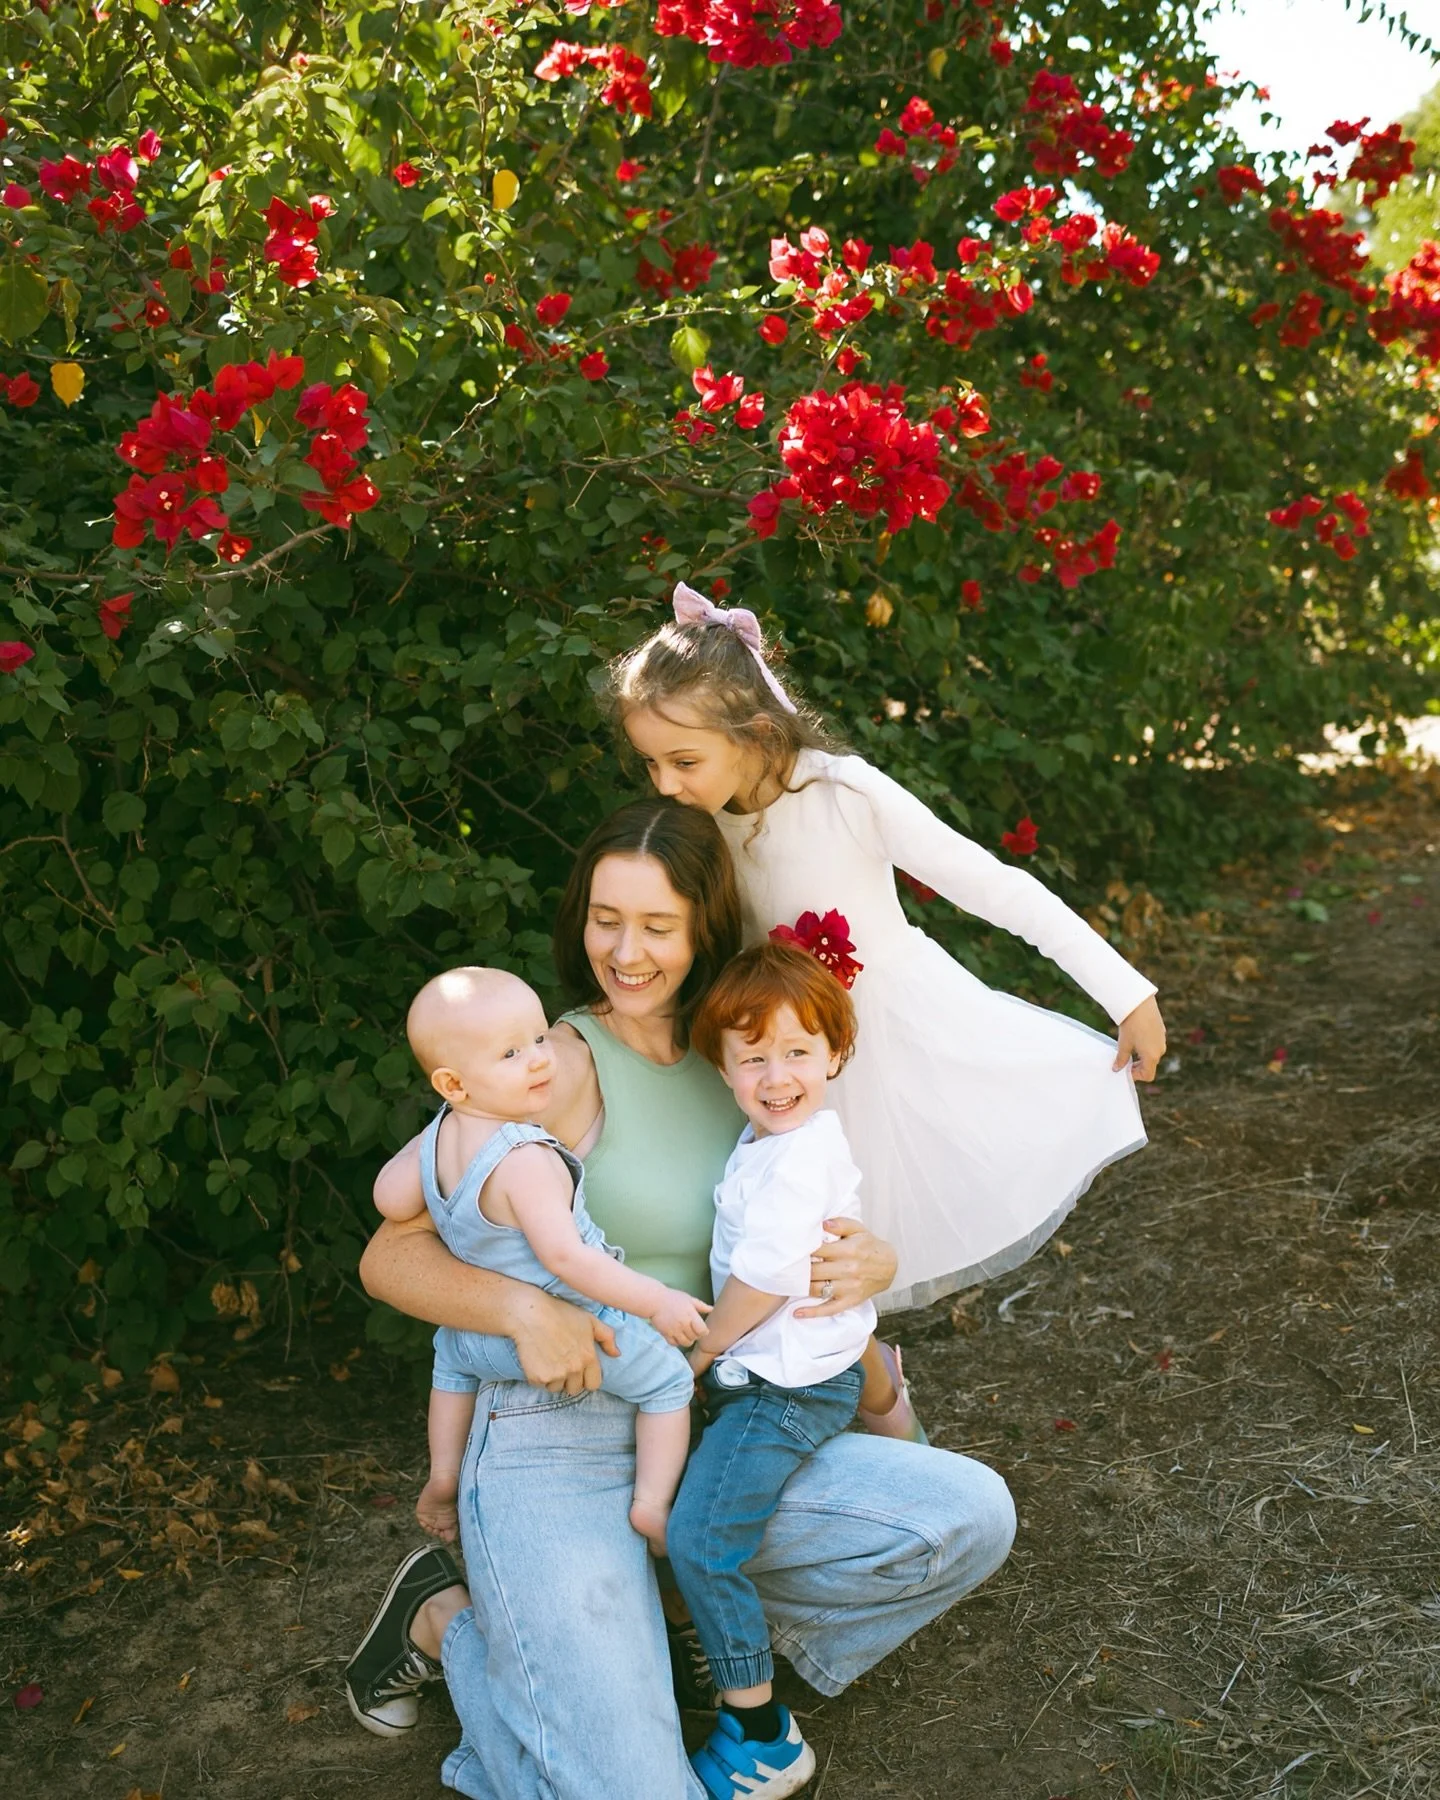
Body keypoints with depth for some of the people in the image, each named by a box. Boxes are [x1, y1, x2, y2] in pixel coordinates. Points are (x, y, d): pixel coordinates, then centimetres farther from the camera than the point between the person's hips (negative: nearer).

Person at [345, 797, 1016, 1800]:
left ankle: (697, 1613, 9)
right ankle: (447, 1622, 9)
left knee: (973, 1517, -12)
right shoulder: (566, 1066, -11)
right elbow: (391, 1256, -11)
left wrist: (872, 1264, -10)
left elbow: (814, 1242, 14)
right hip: (556, 1448, -5)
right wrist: (524, 1307, -29)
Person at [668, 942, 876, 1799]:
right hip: (766, 1371, 10)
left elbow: (765, 1281, -23)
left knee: (701, 1538, -13)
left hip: (789, 1386, -10)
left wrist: (697, 1353, -9)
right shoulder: (775, 1139, 7)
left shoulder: (795, 1161, -23)